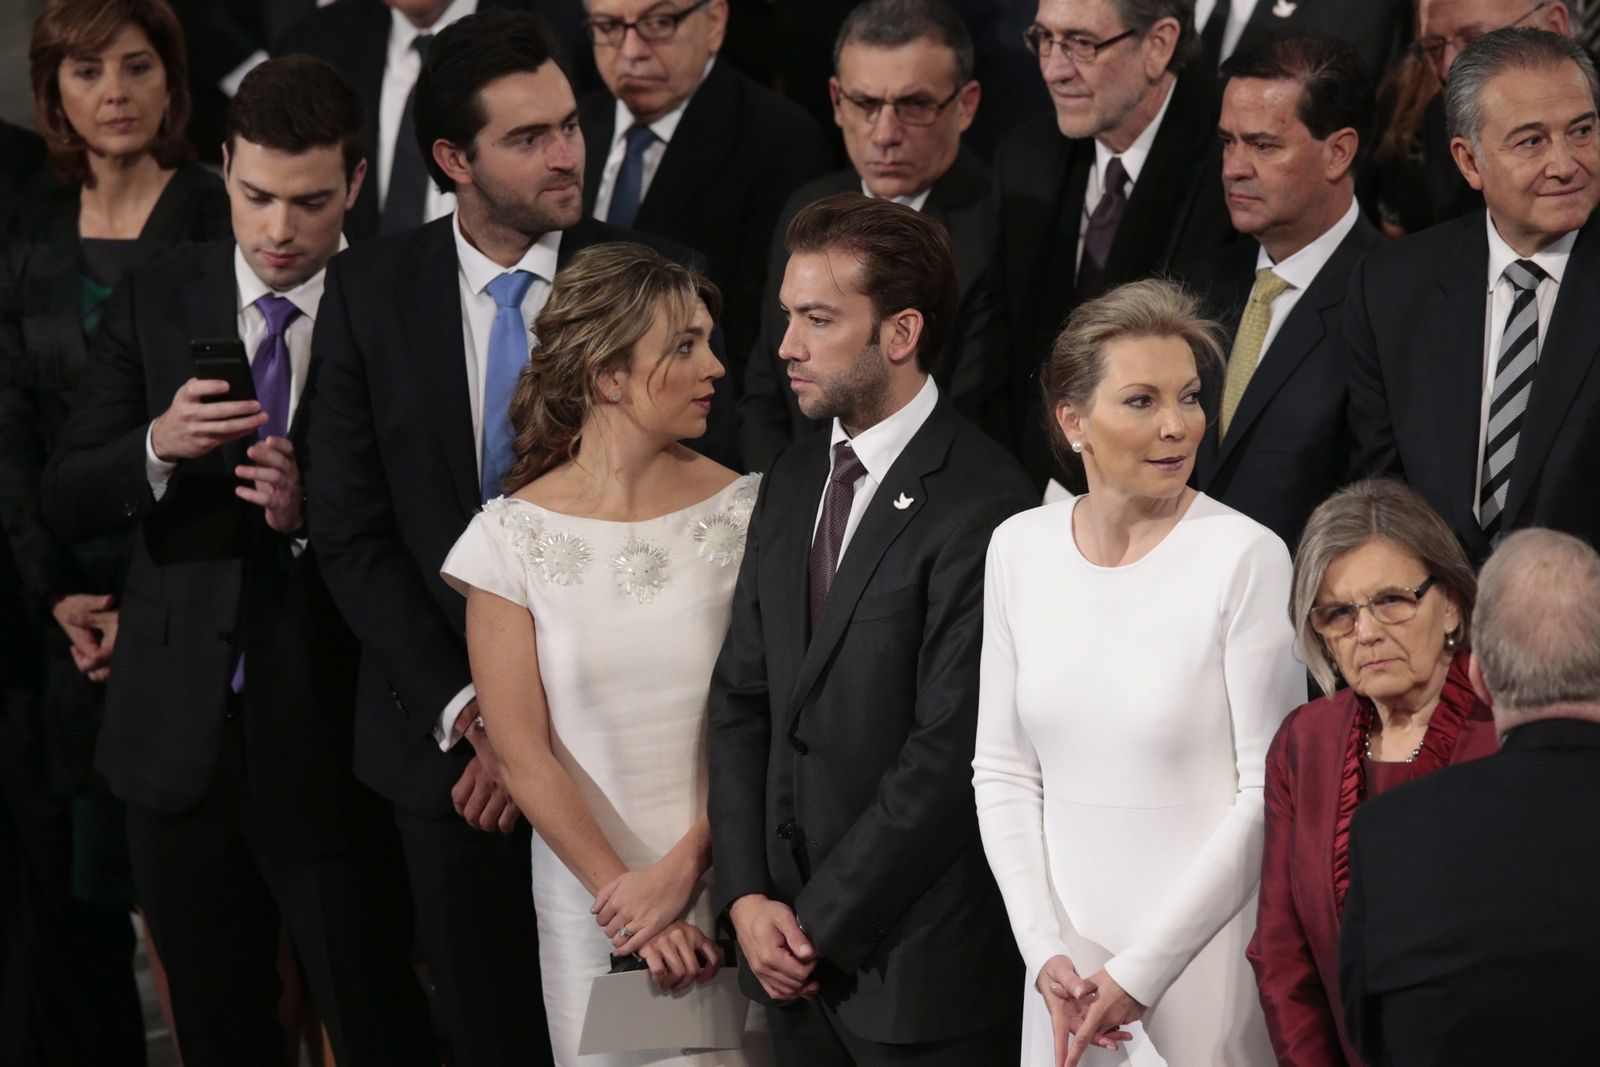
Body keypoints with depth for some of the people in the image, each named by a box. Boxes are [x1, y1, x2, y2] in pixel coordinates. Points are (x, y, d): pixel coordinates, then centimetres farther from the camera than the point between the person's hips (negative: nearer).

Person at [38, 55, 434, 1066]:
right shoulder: (155, 302, 3)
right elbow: (67, 501, -1)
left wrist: (311, 516, -24)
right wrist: (160, 446, -20)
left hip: (326, 743, -3)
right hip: (180, 737, 3)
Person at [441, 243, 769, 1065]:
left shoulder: (744, 512, -4)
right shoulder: (515, 538, -5)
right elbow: (523, 755, -5)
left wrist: (683, 869, -15)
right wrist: (622, 901, -11)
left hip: (727, 888, 1)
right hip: (588, 905, 0)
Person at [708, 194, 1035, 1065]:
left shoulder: (980, 507, -16)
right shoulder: (793, 483, 10)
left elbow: (951, 755, -18)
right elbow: (742, 699, 10)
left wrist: (820, 922, -12)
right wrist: (747, 896, -1)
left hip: (919, 968, -6)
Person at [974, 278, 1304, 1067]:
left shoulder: (1246, 557, -11)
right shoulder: (1019, 548, 3)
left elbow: (1270, 792, -11)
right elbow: (1003, 772, 6)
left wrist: (1143, 971, -11)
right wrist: (1046, 951, -4)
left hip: (1206, 968, -4)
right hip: (1068, 961, 4)